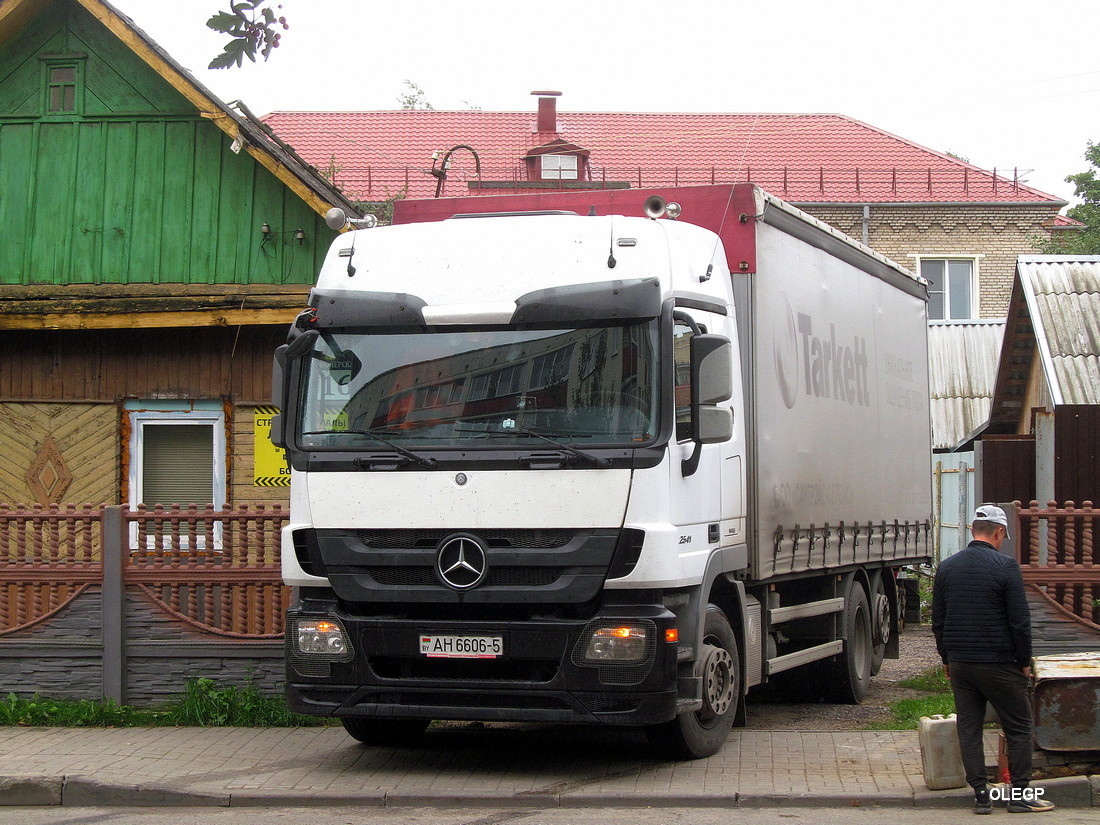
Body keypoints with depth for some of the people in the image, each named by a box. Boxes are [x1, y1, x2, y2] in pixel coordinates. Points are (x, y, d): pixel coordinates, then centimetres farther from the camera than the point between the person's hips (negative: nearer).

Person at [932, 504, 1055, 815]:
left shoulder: (946, 567, 6)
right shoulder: (1005, 566, -10)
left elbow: (938, 621, 11)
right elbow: (1020, 620, -10)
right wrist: (1024, 662, 0)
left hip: (960, 664, 5)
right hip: (999, 662, -5)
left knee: (968, 729, 8)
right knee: (1018, 728, 6)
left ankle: (981, 796, 7)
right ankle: (1020, 795, 8)